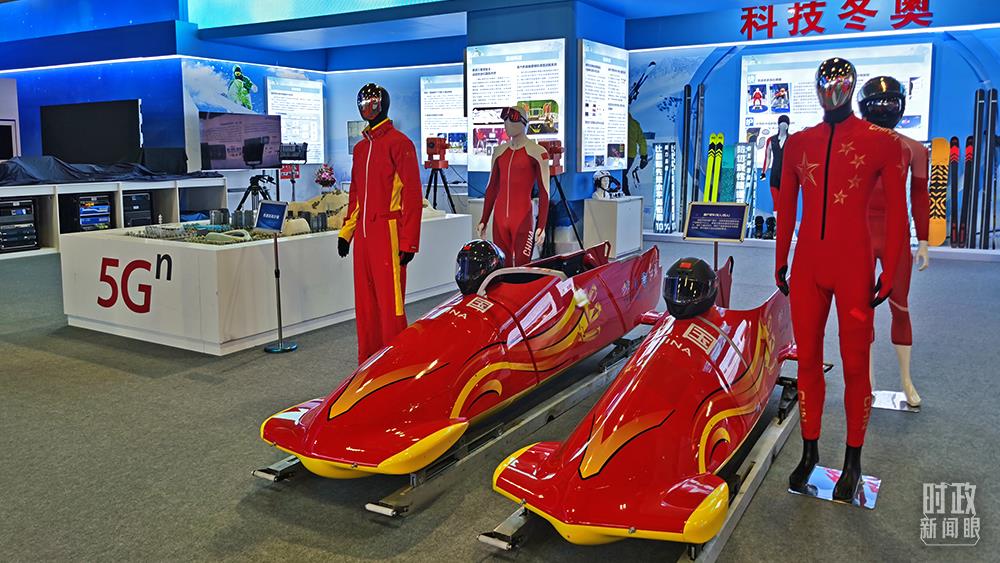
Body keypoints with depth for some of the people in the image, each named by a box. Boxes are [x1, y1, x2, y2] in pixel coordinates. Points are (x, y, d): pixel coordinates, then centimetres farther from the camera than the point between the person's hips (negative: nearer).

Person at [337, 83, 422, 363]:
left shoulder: (399, 142, -5)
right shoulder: (360, 148, 19)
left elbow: (413, 194, -9)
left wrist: (409, 242, -14)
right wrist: (346, 231, 17)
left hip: (387, 231, -7)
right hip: (362, 233, 7)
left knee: (390, 303, -6)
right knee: (365, 305, 10)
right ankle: (368, 362, 18)